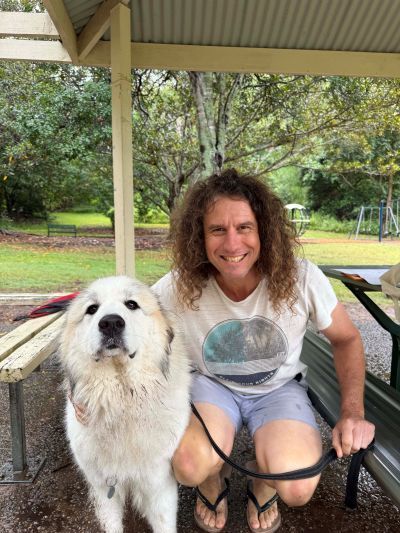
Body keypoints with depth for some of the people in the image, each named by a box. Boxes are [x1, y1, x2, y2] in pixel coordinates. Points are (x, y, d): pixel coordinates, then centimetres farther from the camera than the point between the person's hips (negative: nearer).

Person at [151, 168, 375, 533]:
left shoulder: (301, 278, -23)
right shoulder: (179, 287, -24)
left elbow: (346, 339, -6)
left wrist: (353, 413, -15)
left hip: (279, 388, 1)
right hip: (210, 384, 0)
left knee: (297, 489, -23)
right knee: (190, 468, -28)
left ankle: (263, 486, 17)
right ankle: (215, 482, 13)